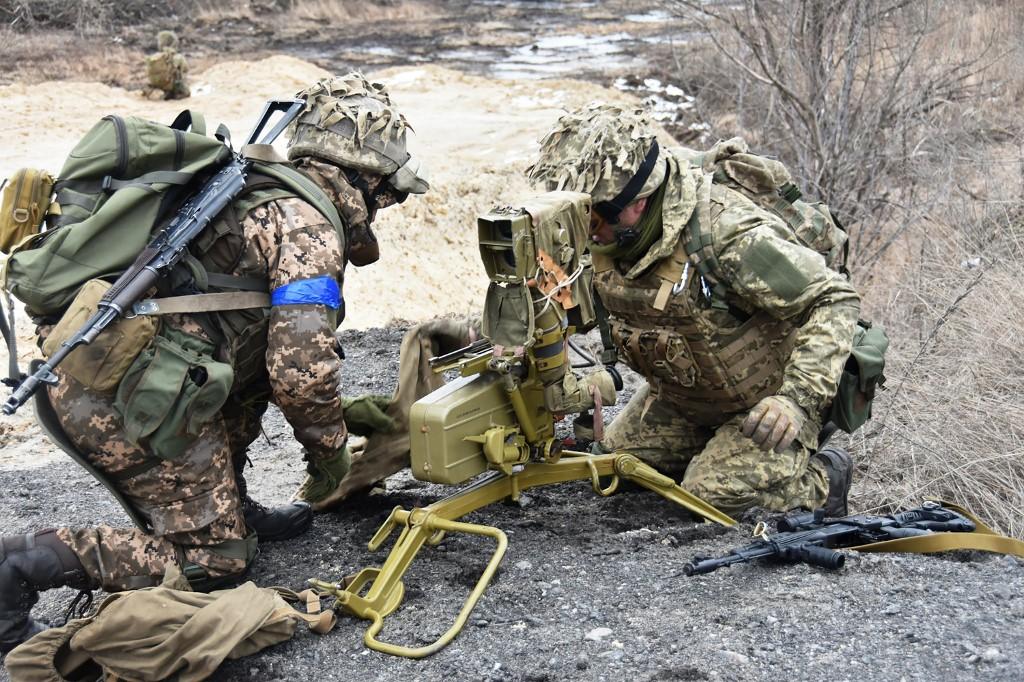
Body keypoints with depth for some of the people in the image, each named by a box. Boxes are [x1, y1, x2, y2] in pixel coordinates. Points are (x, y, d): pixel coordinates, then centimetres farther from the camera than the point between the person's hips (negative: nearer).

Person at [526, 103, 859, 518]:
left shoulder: (727, 235, -35)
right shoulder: (601, 235, -14)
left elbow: (835, 301, -29)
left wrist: (797, 399, -40)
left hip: (767, 400, -7)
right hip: (681, 394, 7)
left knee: (713, 494, -16)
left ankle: (823, 480, 11)